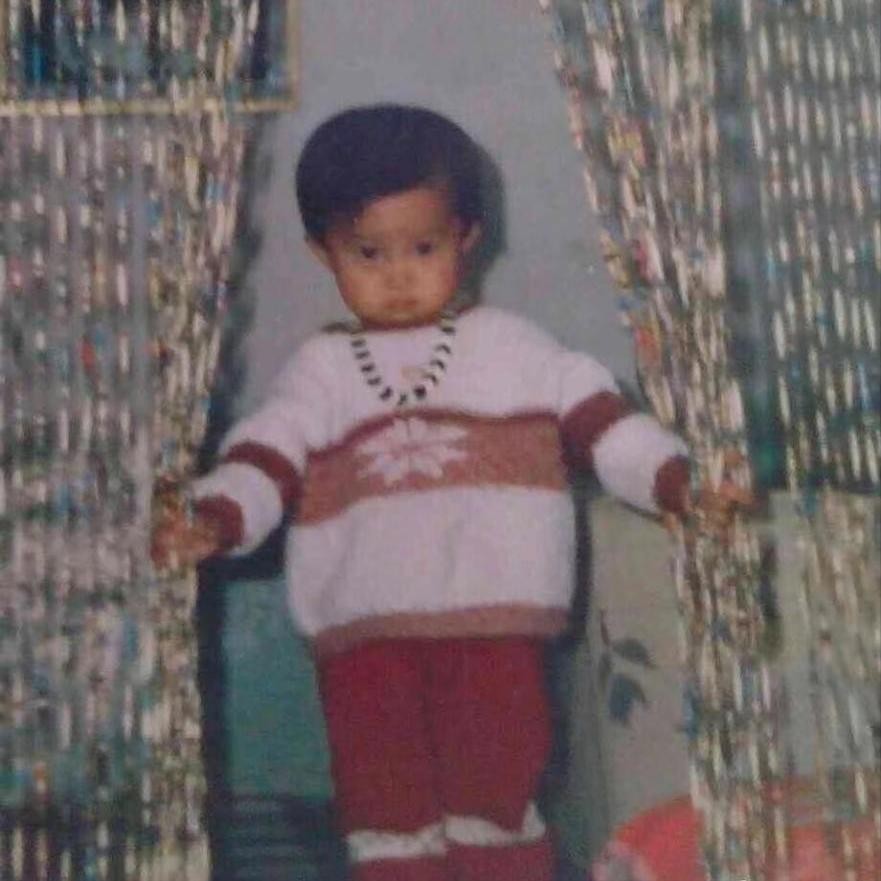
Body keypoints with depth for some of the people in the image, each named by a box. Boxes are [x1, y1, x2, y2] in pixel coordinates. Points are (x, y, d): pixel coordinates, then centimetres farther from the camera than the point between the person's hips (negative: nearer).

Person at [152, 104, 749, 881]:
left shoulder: (512, 347, 12)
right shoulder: (321, 370, 15)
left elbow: (599, 421, 7)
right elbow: (267, 458, 5)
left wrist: (679, 481, -8)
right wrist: (213, 521, -15)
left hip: (495, 617, -1)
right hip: (365, 626, 1)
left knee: (497, 781, 0)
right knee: (384, 792, 1)